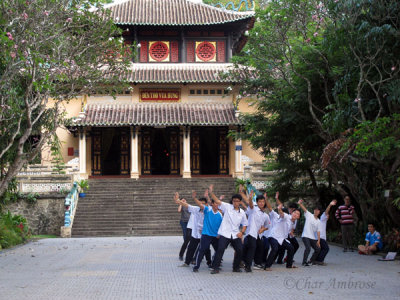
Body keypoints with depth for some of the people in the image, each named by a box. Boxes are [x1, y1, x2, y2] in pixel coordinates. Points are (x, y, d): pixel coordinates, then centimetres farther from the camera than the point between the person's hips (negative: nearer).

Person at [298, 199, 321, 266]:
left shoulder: (318, 221, 11)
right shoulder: (309, 215, 0)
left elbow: (318, 231, 7)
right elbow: (304, 209, -16)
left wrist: (318, 241, -1)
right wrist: (300, 203, -36)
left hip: (313, 238, 6)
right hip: (305, 236, -6)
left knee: (318, 249, 6)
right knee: (308, 248, -22)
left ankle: (311, 261, 24)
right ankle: (304, 262, -10)